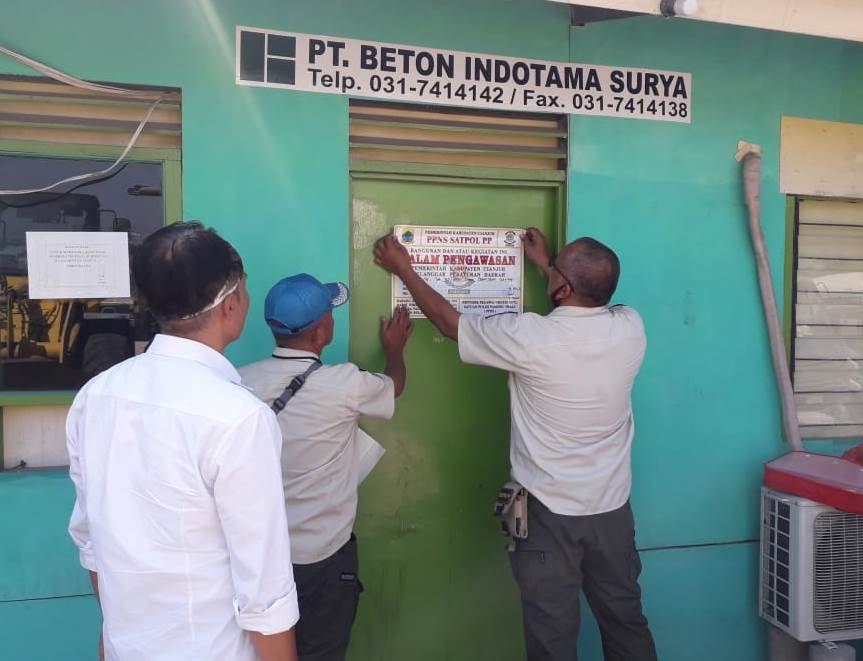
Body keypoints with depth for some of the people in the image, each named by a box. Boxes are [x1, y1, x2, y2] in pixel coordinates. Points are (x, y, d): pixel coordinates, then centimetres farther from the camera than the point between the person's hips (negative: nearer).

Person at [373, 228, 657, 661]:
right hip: (613, 508, 5)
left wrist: (403, 269, 6)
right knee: (625, 618, 23)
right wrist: (545, 264, 24)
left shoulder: (530, 337, -22)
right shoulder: (631, 328, -9)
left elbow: (449, 322, -7)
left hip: (550, 511, -5)